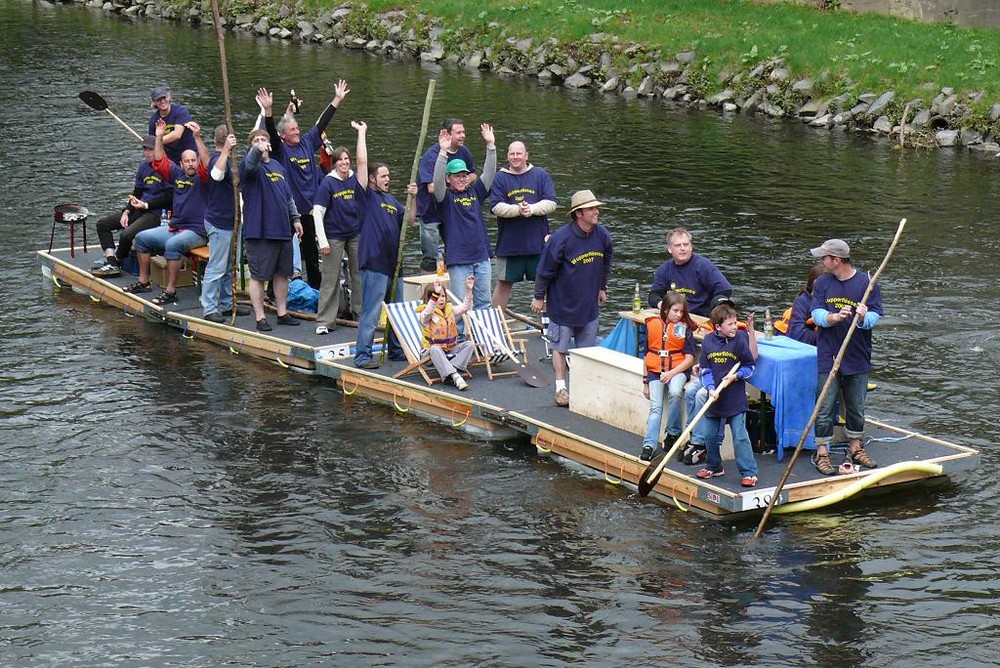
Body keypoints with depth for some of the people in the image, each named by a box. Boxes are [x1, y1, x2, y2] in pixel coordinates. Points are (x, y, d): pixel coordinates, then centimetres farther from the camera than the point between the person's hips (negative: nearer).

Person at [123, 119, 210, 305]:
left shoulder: (201, 178, -7)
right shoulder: (177, 175, 11)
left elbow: (207, 163, -26)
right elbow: (159, 161, 13)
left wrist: (197, 137, -35)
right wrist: (159, 137, 3)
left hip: (196, 232, -8)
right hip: (174, 227, 8)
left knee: (172, 244, -34)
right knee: (142, 237, 5)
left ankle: (170, 291, -30)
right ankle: (143, 282, 12)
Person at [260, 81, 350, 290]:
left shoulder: (307, 142, 10)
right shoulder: (280, 149, -5)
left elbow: (322, 123, 14)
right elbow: (271, 132, -21)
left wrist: (337, 100, 15)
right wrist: (268, 110, -37)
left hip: (309, 207, 6)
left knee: (311, 249, 15)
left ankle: (316, 286, 25)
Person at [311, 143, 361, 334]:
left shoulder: (356, 180, 1)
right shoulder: (328, 183, -10)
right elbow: (317, 212, -11)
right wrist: (322, 241, -15)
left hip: (356, 234, 4)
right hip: (334, 236, -4)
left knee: (359, 275, 10)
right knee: (330, 279, 0)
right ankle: (325, 321, 4)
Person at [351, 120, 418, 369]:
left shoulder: (391, 200, 19)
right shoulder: (367, 196, -3)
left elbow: (410, 220, 16)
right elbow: (362, 162, -10)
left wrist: (413, 198, 2)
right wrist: (362, 133, -7)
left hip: (393, 262, 7)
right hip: (374, 263, -7)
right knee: (371, 311, -8)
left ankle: (397, 350, 25)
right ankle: (362, 355, -6)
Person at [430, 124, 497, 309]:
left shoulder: (474, 192, 11)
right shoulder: (445, 197, -2)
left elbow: (489, 174, 5)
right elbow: (437, 181, -20)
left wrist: (491, 146, -6)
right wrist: (443, 152, -30)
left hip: (481, 256, 5)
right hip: (458, 260, -5)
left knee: (483, 303, 11)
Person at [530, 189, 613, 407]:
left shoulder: (602, 235, -5)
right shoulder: (561, 238, -21)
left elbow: (605, 264, 15)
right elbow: (545, 269, -11)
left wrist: (602, 288, 22)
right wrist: (539, 297, -5)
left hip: (589, 304, 5)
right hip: (562, 304, -5)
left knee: (587, 347, 10)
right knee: (560, 346, 4)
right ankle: (561, 388, 12)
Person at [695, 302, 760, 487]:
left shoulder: (740, 340, -8)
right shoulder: (708, 341, 0)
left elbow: (750, 366, 1)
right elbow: (705, 370, 1)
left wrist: (737, 375, -15)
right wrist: (711, 388, -13)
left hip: (735, 399, -3)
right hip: (714, 398, 4)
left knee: (740, 437, -7)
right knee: (711, 436, 13)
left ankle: (749, 472, -2)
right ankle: (714, 467, 33)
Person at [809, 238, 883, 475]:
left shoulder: (867, 284, -6)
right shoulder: (822, 284, 1)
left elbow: (874, 317, -10)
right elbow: (817, 314, -7)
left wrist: (863, 318, -33)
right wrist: (834, 318, -28)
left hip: (858, 357, 0)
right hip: (827, 356, 0)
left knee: (856, 407, 14)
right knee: (825, 408, 0)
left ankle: (855, 448, 31)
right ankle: (822, 453, 8)